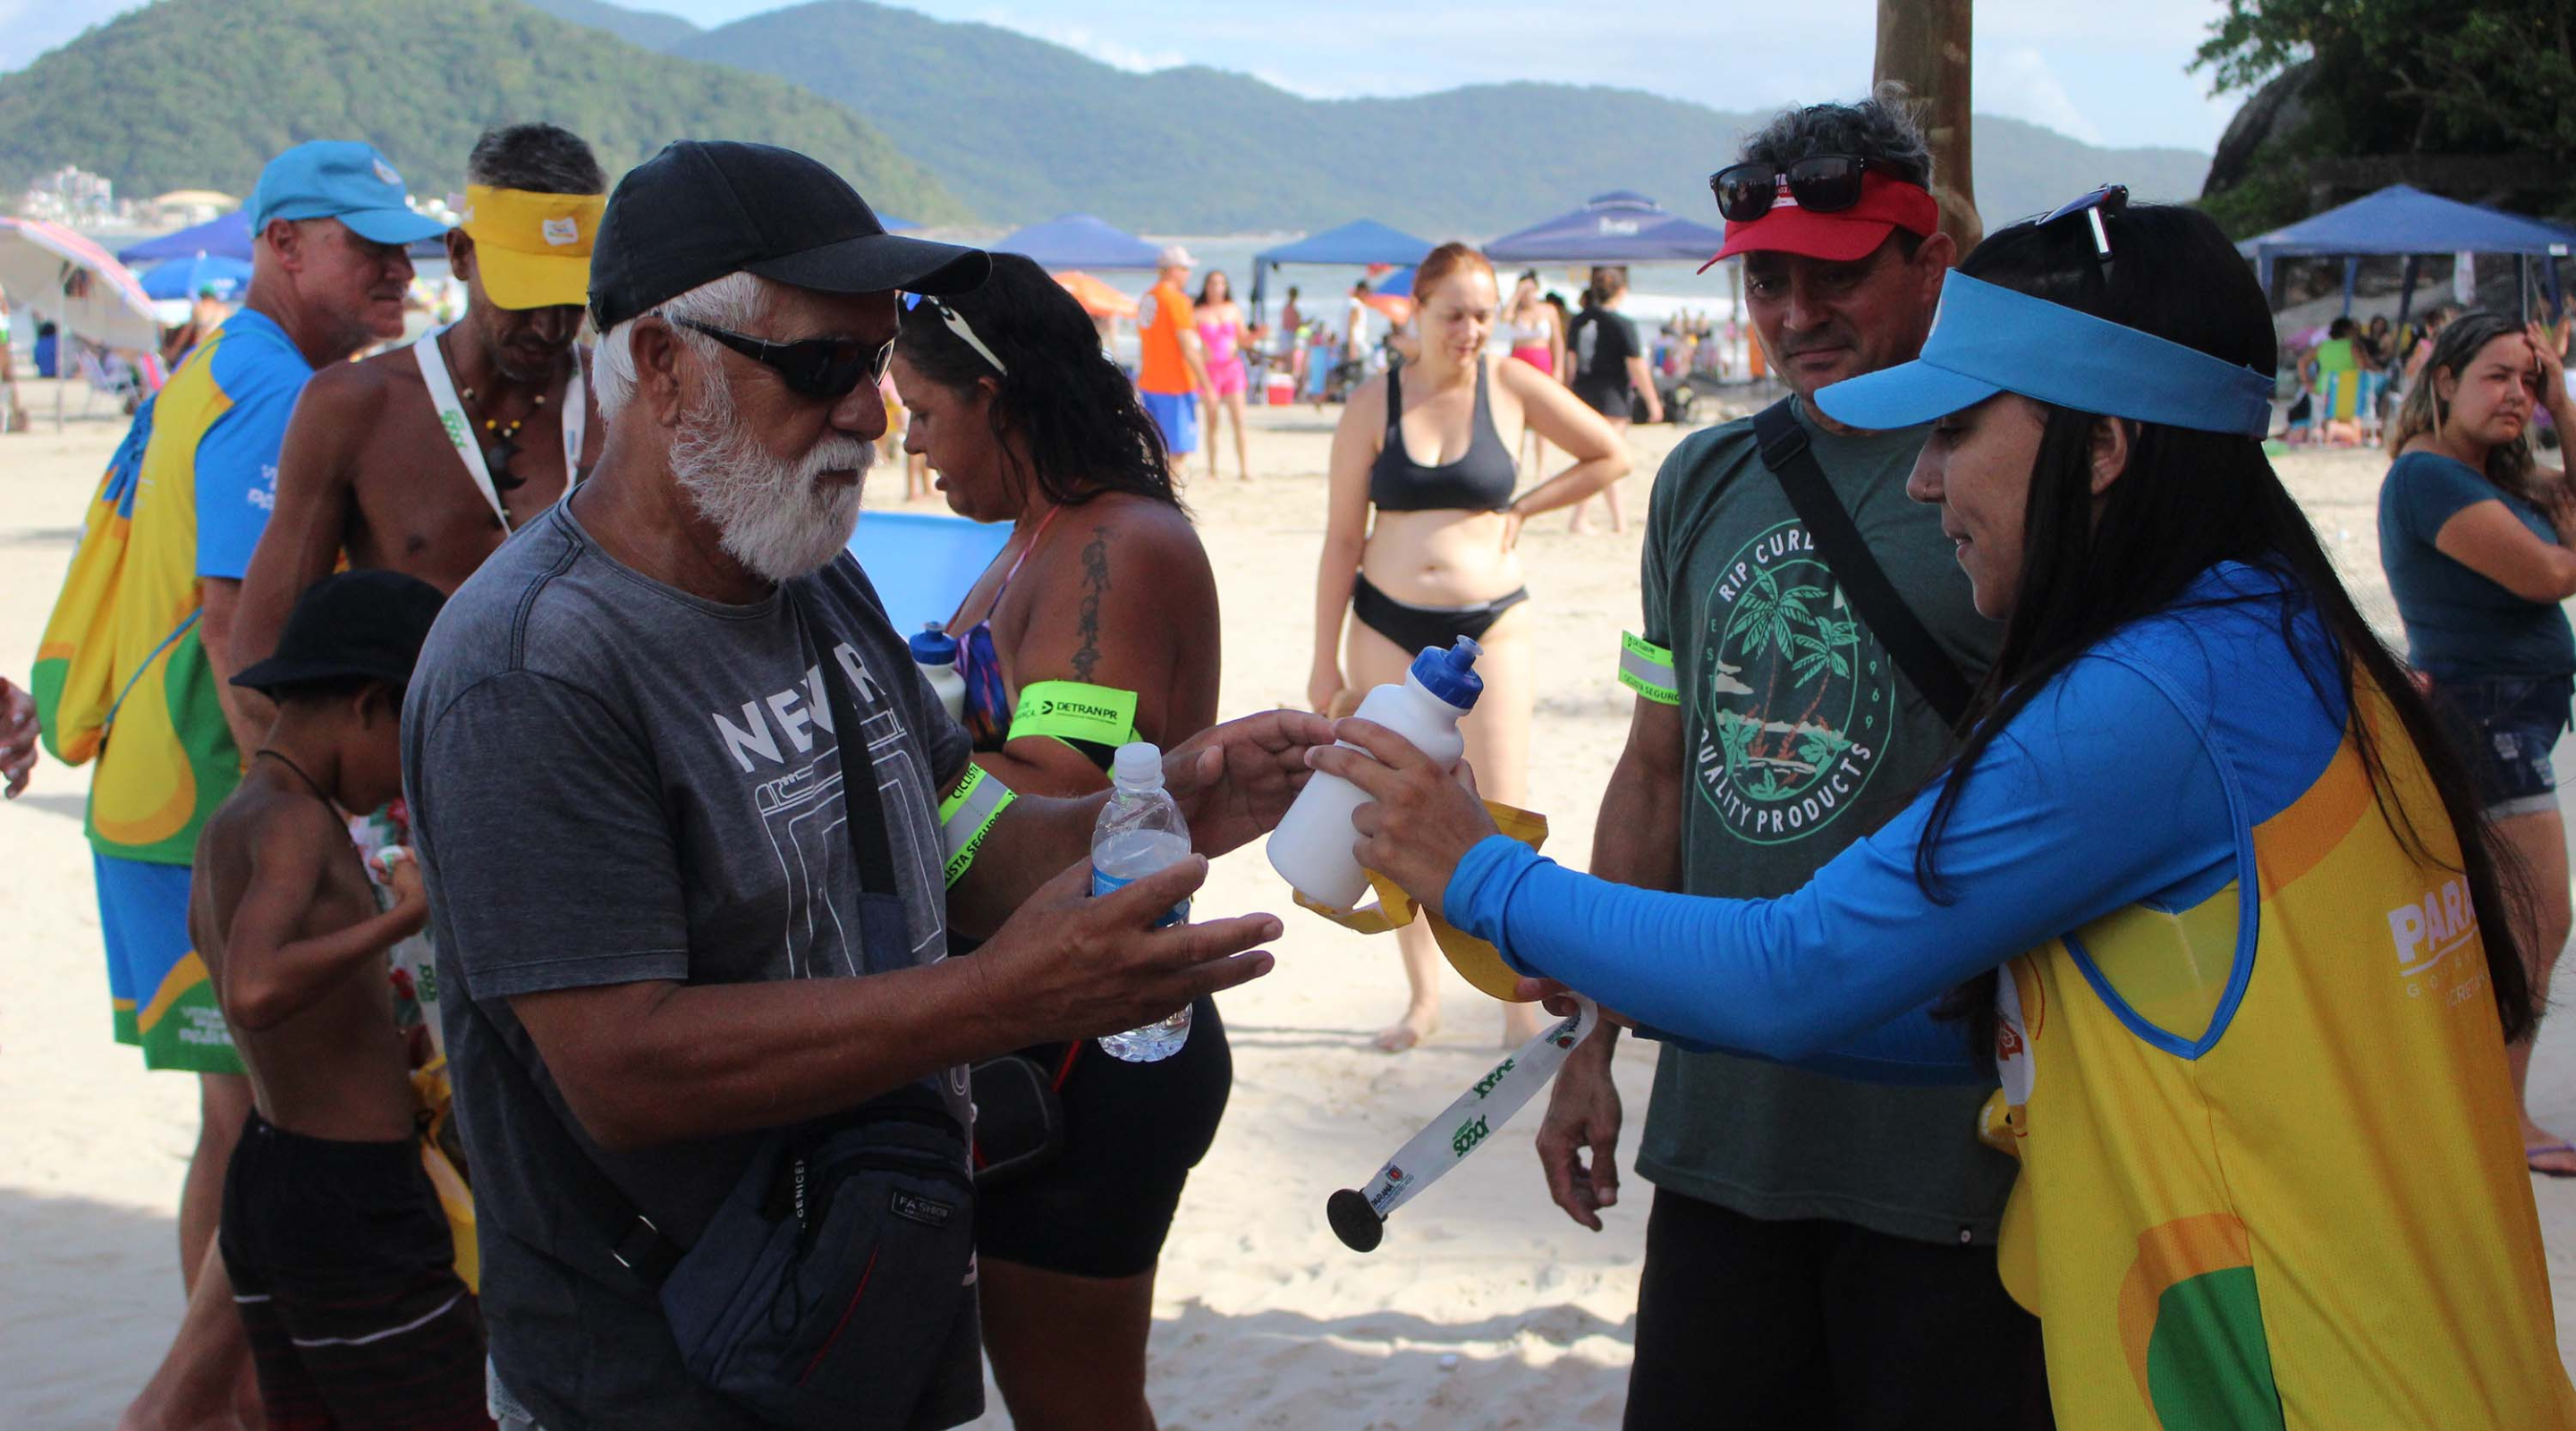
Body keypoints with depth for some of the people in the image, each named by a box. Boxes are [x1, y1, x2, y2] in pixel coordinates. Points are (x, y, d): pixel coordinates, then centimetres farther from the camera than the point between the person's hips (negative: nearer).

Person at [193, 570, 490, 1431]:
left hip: (261, 1178, 10)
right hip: (354, 1209, -10)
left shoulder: (227, 822, 10)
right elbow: (252, 992, -36)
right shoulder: (293, 820, -19)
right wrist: (404, 916, -27)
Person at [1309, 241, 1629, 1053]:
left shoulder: (1511, 386, -2)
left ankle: (1521, 1007, 6)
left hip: (1489, 623, -1)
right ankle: (1422, 995, 21)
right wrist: (1325, 660, 0)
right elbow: (1342, 537, 1)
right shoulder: (1375, 403, -1)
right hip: (1386, 623, 1)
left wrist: (1521, 507, -1)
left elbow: (1611, 456, 8)